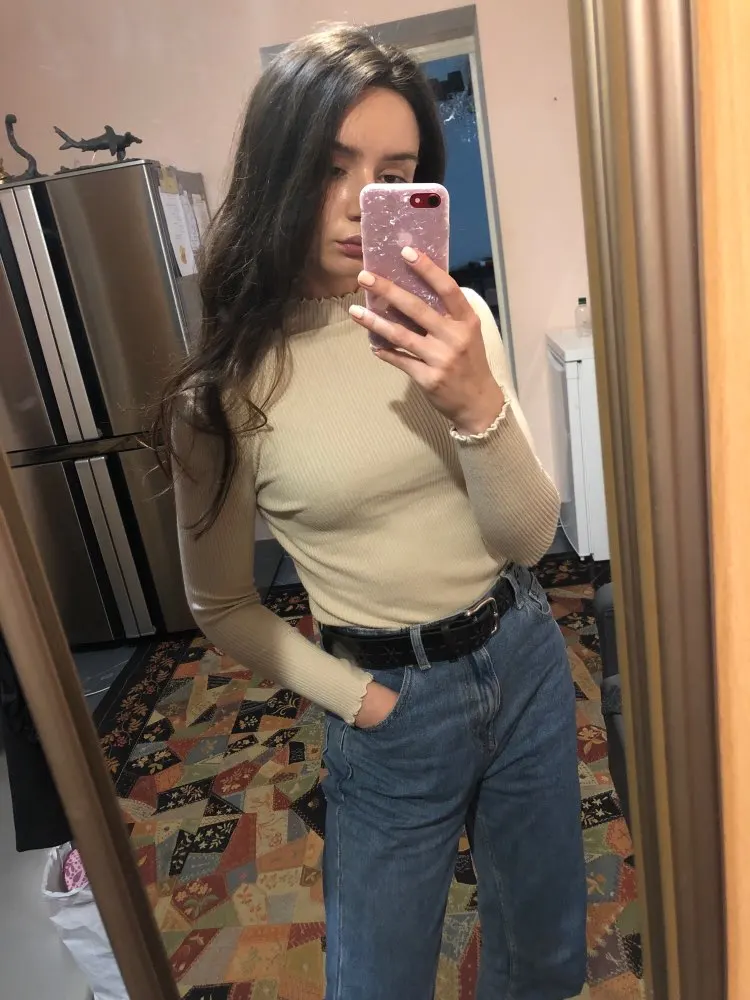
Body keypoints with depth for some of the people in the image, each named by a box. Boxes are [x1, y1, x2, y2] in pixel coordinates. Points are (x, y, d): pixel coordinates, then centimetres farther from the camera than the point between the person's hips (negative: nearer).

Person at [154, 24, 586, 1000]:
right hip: (394, 708, -2)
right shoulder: (229, 386, -14)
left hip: (526, 660, 3)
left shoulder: (457, 324, -8)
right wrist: (356, 697, -8)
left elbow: (531, 535, -11)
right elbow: (222, 607, -2)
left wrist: (476, 401, -28)